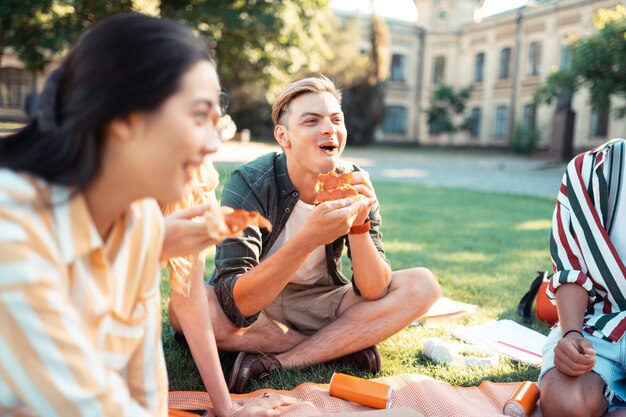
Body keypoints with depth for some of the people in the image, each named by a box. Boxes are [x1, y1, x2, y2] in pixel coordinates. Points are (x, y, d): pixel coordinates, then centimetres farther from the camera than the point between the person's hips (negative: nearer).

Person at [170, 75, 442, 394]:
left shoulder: (355, 185, -11)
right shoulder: (248, 185, -22)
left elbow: (374, 291, -16)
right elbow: (235, 304, -32)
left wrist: (358, 224, -33)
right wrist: (309, 238, -44)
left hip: (321, 305, 3)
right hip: (254, 310, -2)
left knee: (421, 285, -16)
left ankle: (274, 362, -19)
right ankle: (341, 345, -14)